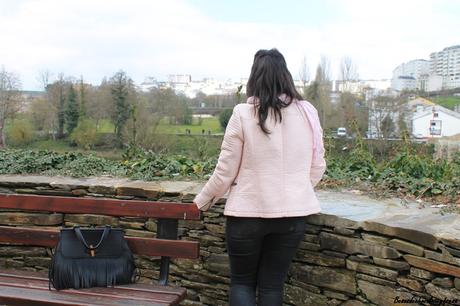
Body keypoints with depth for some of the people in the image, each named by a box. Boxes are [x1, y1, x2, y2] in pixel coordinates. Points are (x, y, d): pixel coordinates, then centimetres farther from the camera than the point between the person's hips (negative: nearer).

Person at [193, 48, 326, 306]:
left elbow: (225, 172, -6)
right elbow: (318, 167, 7)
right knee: (272, 285, 16)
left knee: (242, 281, 17)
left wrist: (202, 201, 11)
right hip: (292, 213, 3)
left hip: (248, 213, -3)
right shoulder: (307, 112, -1)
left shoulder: (243, 114, -11)